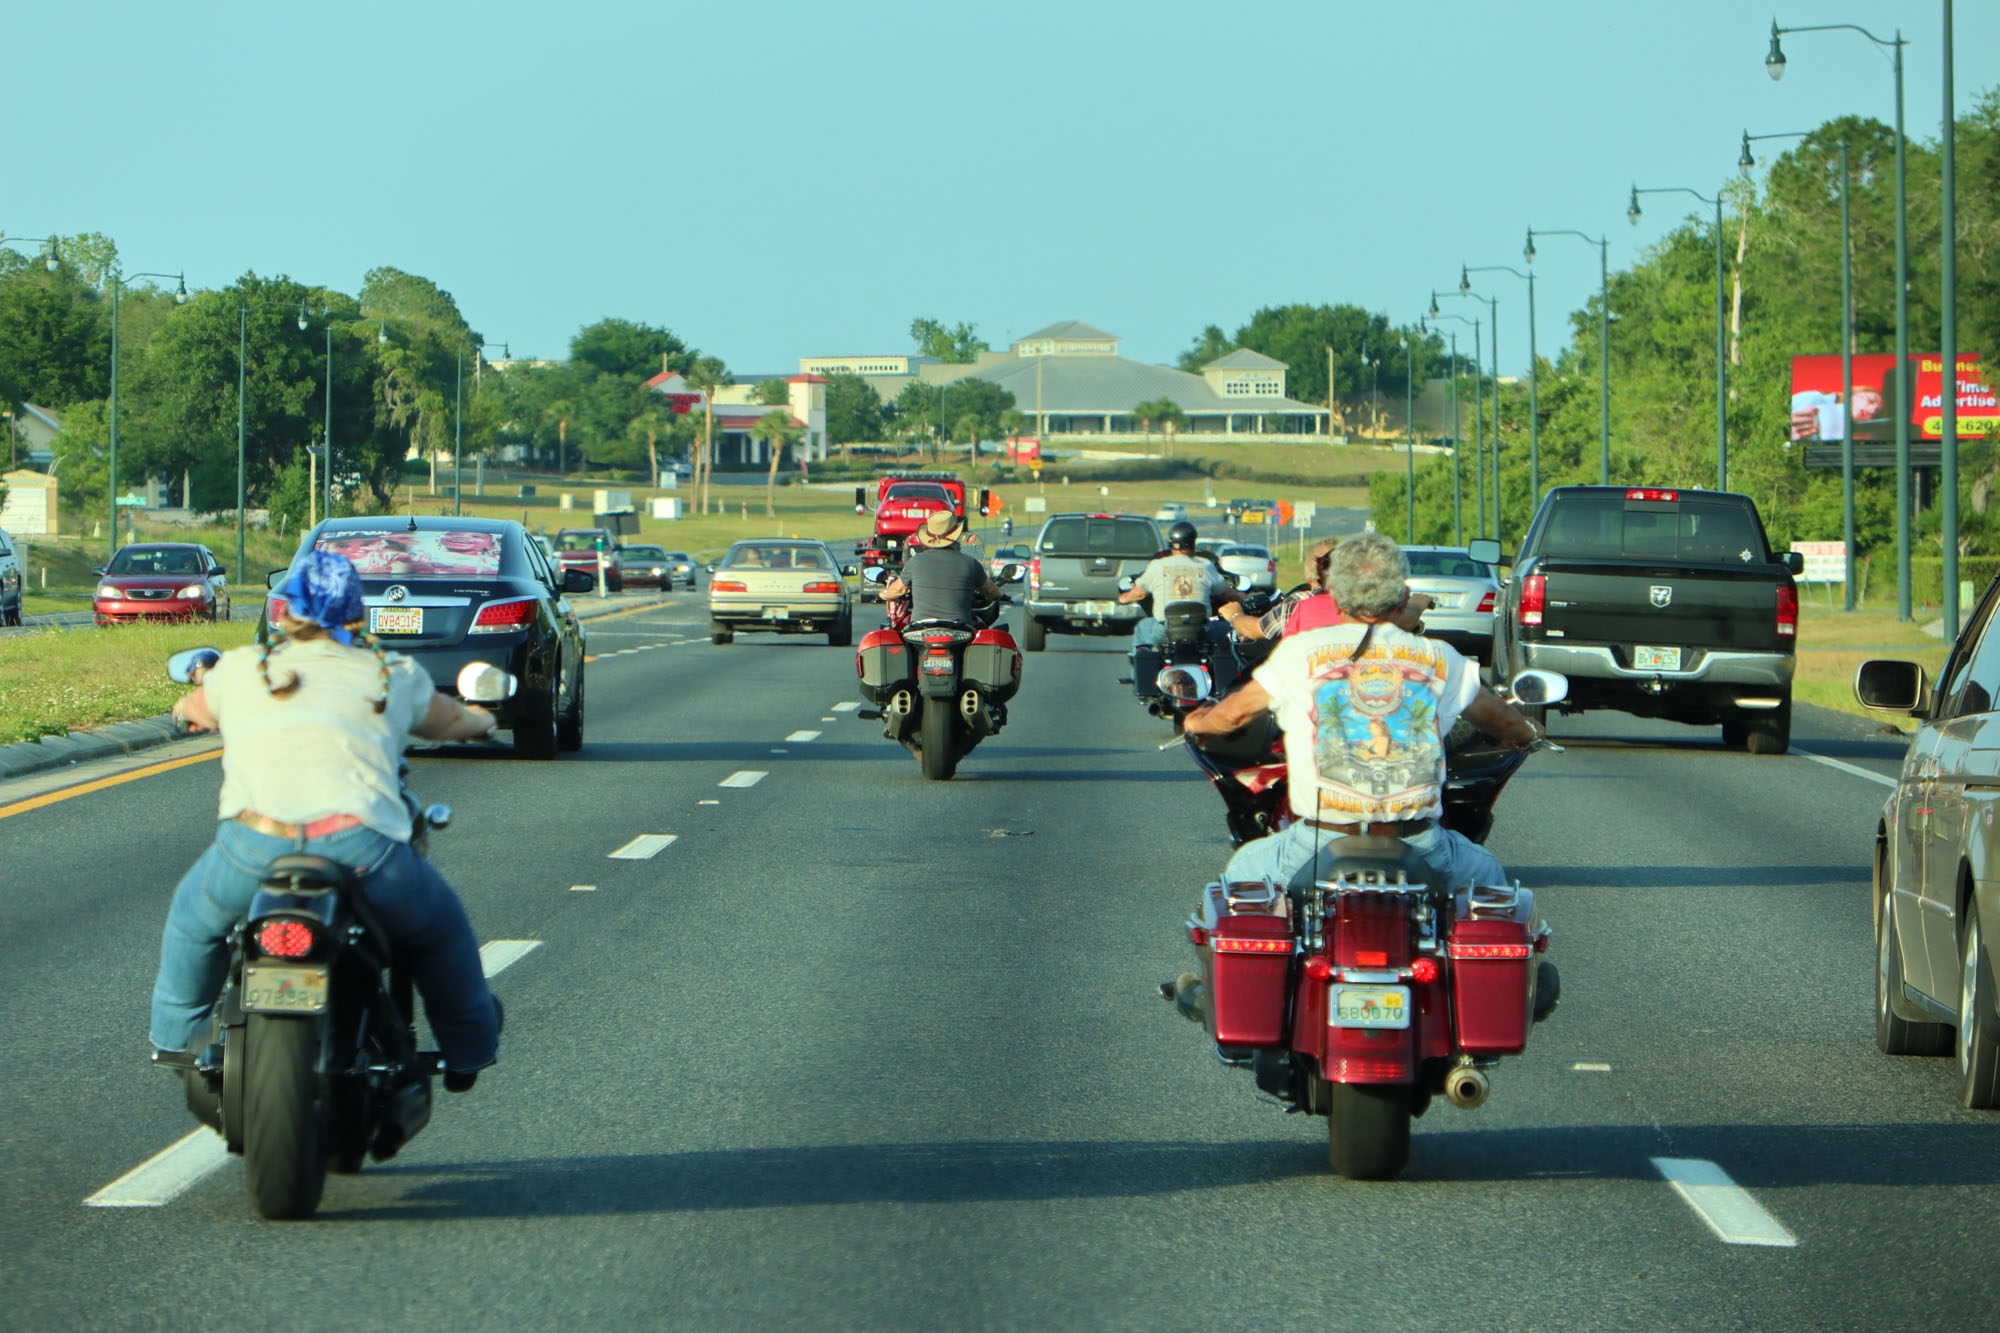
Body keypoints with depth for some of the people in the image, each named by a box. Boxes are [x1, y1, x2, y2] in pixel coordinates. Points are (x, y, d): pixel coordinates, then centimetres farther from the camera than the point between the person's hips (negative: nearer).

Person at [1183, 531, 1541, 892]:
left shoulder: (1301, 652, -1)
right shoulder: (1439, 658, 5)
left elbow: (1236, 712, 11)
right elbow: (1494, 717, 22)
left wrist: (1199, 723, 36)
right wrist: (1527, 733, 46)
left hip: (1319, 846, -1)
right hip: (1417, 845, 1)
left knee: (1243, 869, 28)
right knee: (1485, 873, 31)